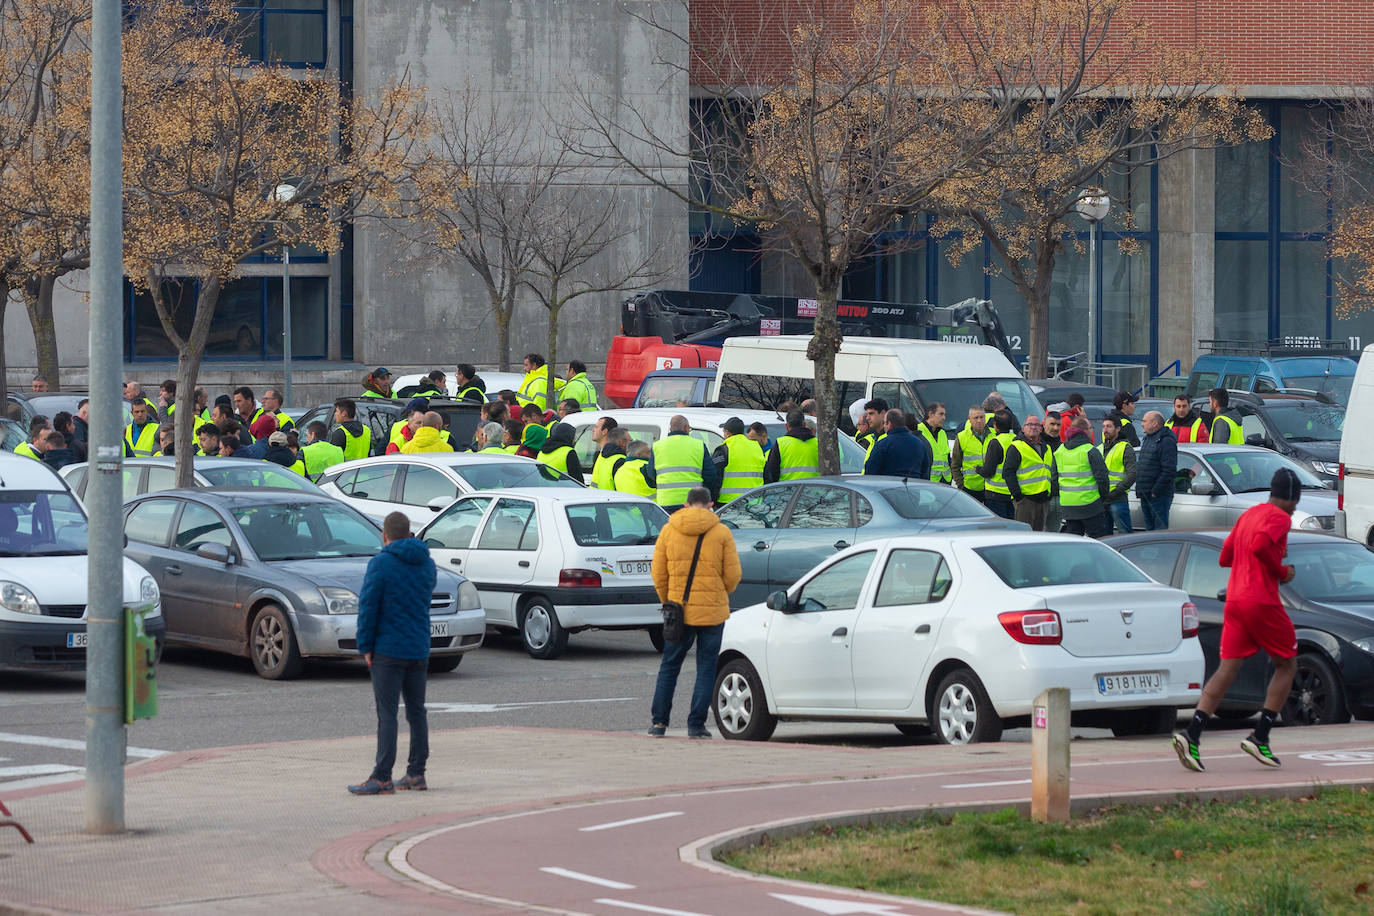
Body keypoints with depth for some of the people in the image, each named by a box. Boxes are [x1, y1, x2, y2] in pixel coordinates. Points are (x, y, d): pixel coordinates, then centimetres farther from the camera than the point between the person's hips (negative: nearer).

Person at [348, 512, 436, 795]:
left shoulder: (381, 564, -11)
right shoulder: (426, 564, 8)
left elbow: (368, 607, -12)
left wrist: (365, 646, -7)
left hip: (388, 650, -6)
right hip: (419, 650, 6)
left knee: (386, 714, -7)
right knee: (416, 711, 12)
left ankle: (381, 778, -9)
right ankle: (416, 774, 16)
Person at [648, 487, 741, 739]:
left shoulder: (668, 531, 2)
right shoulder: (721, 532, -3)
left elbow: (658, 573, 3)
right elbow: (733, 575, -3)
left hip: (679, 610, 1)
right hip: (713, 611, -1)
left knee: (669, 667, 12)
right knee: (706, 669, 6)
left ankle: (659, 722, 8)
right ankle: (696, 725, 2)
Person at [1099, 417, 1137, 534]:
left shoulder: (1125, 448, -2)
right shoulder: (1098, 449, 19)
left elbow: (1132, 474, -10)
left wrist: (1117, 491, -18)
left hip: (1118, 500, -7)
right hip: (1101, 500, 7)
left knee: (1125, 534, -8)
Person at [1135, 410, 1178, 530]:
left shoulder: (1166, 441, -13)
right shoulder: (1147, 440, 18)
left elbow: (1169, 470, -19)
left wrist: (1155, 491, -19)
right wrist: (1139, 489, 15)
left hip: (1159, 496, -10)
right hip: (1145, 496, 10)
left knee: (1160, 529, -10)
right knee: (1150, 528, 12)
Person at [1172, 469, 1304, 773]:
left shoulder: (1248, 515, 19)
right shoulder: (1279, 518, -7)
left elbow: (1225, 556, 23)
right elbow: (1260, 545, -25)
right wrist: (1282, 572, -10)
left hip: (1234, 600, 7)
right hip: (1262, 601, -7)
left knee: (1227, 669, 2)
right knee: (1286, 665, 9)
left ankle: (1191, 735, -14)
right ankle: (1260, 737, 2)